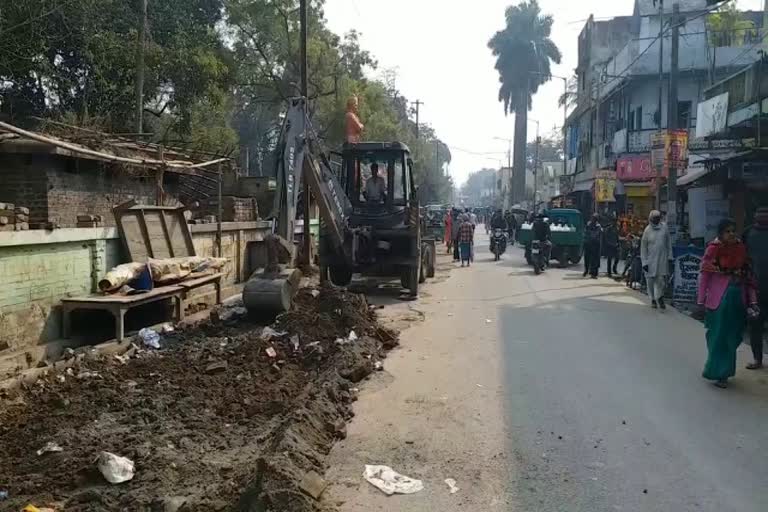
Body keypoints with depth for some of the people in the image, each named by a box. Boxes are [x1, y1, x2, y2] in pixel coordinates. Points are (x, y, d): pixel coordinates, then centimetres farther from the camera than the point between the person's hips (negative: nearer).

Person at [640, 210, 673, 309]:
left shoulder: (664, 227, 3)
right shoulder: (647, 230, -4)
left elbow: (668, 242, 11)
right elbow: (643, 247, -2)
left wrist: (669, 256, 7)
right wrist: (644, 262, -6)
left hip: (662, 258, 1)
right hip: (651, 259, -1)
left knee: (662, 279, -2)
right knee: (651, 280, 4)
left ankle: (660, 297, 20)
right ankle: (653, 299, 20)